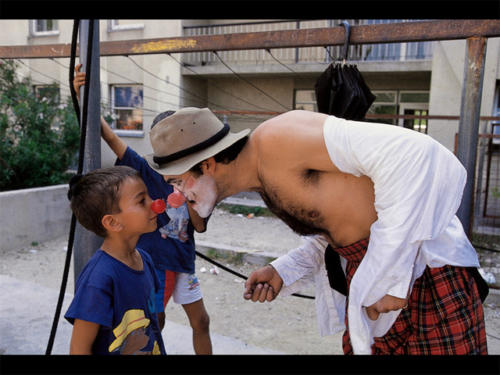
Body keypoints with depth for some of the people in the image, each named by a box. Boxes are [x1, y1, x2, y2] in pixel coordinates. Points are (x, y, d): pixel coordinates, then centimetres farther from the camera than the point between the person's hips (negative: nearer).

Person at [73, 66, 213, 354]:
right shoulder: (147, 173, -12)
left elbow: (200, 226, -4)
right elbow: (111, 137, -21)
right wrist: (83, 96, -31)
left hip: (184, 260, 4)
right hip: (153, 260, -4)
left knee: (201, 321, 15)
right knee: (155, 324, 11)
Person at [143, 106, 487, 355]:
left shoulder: (274, 137, -22)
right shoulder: (265, 180, 7)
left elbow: (411, 153, -28)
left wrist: (390, 277, -24)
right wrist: (282, 272, -2)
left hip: (425, 268, -8)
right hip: (366, 279, 9)